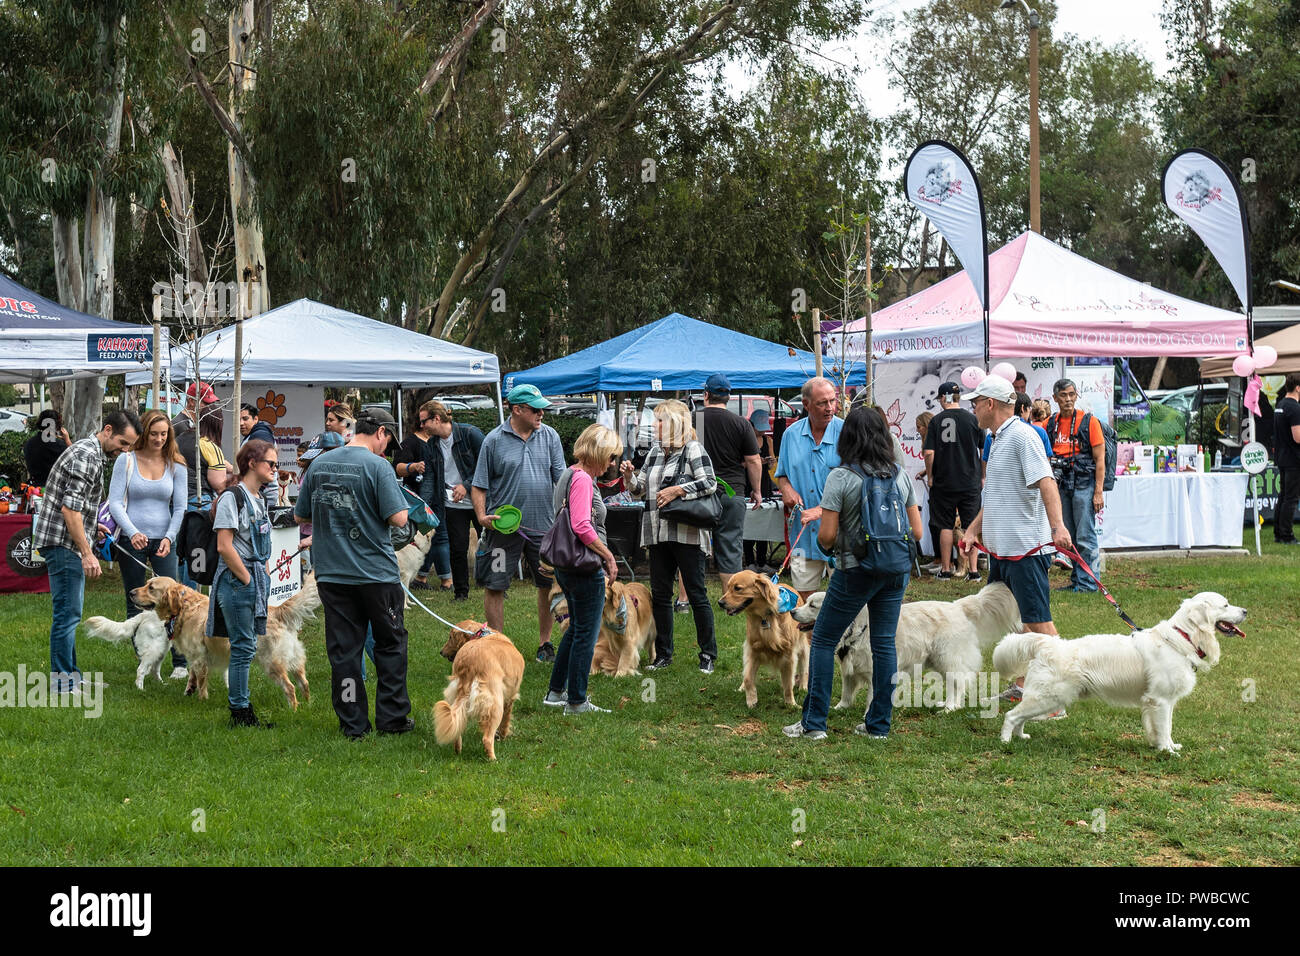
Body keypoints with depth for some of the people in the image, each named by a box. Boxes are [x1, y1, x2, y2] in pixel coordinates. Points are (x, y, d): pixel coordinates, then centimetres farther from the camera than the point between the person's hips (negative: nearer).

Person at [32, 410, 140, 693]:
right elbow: (69, 508, -23)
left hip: (65, 542, 11)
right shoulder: (86, 455, -17)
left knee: (70, 611, 14)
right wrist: (86, 552, -23)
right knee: (68, 611, -8)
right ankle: (62, 682, -5)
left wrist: (92, 527, 31)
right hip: (63, 542, -11)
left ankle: (69, 675, 21)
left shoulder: (90, 453, 17)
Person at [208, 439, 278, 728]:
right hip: (236, 580, -9)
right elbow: (224, 546, -17)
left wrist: (263, 579, 13)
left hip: (254, 579, 9)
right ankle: (240, 712, 0)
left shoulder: (258, 499, 16)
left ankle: (244, 710, 16)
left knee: (246, 647, 11)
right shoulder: (232, 497, -12)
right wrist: (247, 580, -14)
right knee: (243, 647, -6)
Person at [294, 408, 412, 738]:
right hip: (376, 571, -4)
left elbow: (300, 516, 12)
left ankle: (352, 723, 10)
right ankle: (391, 717, 13)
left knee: (343, 649, 8)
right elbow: (398, 518, -16)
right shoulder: (377, 466, -12)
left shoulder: (319, 464, 4)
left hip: (331, 574, 4)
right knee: (390, 643, 11)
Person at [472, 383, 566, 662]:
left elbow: (562, 479, 6)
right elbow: (479, 485, 0)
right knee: (494, 586, 0)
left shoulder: (549, 436, 5)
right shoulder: (494, 440, -3)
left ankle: (545, 642, 24)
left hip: (543, 525, 3)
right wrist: (482, 516, -14)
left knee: (549, 585, 9)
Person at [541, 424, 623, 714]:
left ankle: (556, 692, 29)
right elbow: (582, 527, -27)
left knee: (576, 628, 22)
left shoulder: (568, 475, 13)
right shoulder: (582, 479, -17)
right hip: (585, 569, -10)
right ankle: (576, 702, 7)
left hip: (566, 567, 10)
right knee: (586, 634, 0)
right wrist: (609, 556, -18)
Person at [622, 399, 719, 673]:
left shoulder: (692, 449, -5)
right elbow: (641, 490, 20)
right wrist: (630, 477, 0)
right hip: (658, 534, 7)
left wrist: (677, 490, -19)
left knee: (696, 594, -2)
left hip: (686, 534, -7)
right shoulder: (655, 451, 16)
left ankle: (708, 655, 6)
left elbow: (710, 484, -15)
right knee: (659, 594, 9)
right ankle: (663, 654, 18)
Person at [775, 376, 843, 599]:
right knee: (802, 597, 7)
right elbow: (782, 474, 20)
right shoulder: (792, 434, 7)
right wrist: (786, 488, -3)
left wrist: (823, 510, -20)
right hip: (803, 532, 4)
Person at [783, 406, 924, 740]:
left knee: (823, 641, 7)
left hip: (855, 571, -5)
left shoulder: (840, 477, -10)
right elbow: (917, 531, 6)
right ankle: (878, 724, 13)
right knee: (884, 644, 10)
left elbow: (826, 536, -13)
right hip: (896, 571, 5)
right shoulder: (901, 475, 3)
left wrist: (830, 544, 9)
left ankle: (814, 723, 6)